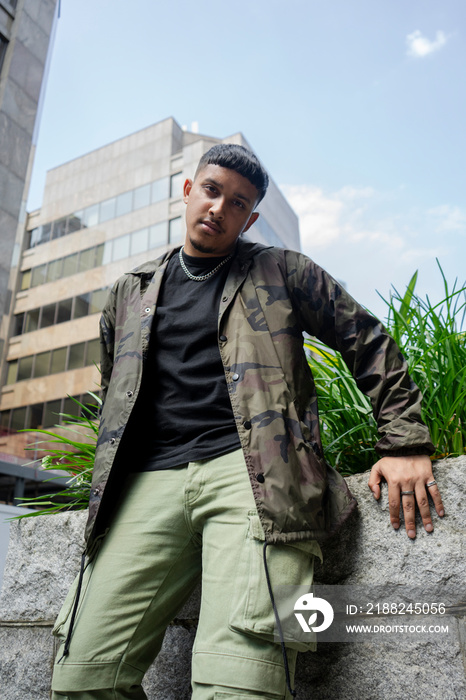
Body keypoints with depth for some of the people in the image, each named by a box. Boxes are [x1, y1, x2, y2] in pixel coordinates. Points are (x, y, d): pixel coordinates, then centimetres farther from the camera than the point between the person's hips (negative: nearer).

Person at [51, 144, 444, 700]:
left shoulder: (282, 272, 15)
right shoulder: (130, 293, 24)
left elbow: (370, 345, 14)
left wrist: (404, 444, 5)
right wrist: (108, 483, 25)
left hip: (251, 471, -3)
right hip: (149, 481, 4)